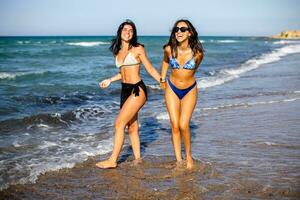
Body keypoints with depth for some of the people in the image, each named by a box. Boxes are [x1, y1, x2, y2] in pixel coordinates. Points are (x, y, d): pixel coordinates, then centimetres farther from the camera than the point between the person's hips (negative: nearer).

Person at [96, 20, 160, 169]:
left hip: (137, 90, -6)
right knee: (132, 127, 9)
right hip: (125, 91, 6)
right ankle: (137, 158, 18)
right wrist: (110, 80, 27)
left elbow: (150, 69, 1)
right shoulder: (118, 52, 14)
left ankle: (112, 160, -5)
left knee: (119, 123, -11)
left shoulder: (138, 49, -3)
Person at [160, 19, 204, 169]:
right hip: (172, 89, 2)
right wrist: (162, 79, 14)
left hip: (189, 90, -2)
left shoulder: (197, 53, -18)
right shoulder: (169, 49, -14)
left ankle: (188, 155, 13)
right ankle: (178, 159, 10)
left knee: (184, 125, -11)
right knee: (174, 126, 0)